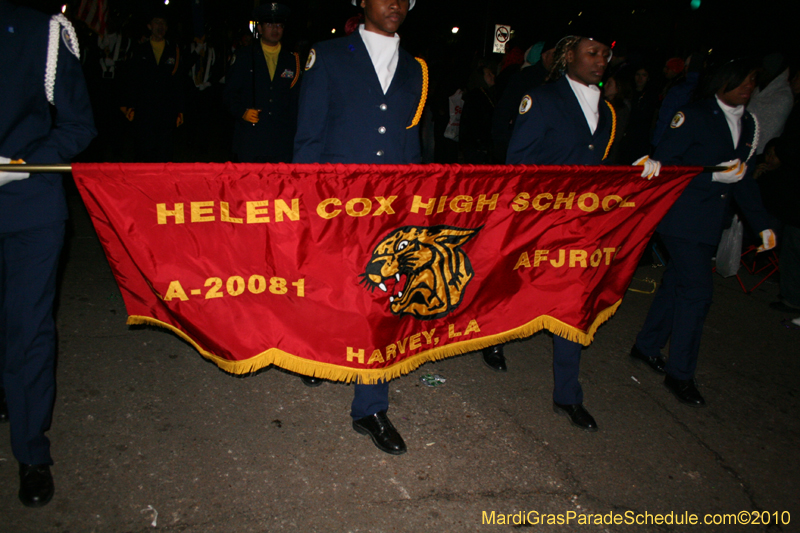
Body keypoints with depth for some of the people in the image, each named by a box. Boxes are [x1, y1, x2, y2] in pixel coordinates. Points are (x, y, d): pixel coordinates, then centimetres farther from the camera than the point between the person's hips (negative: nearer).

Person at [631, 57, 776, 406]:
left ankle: (647, 347, 28)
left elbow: (744, 178, 18)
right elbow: (663, 164, -13)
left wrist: (762, 224, 13)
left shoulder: (748, 125, 14)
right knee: (697, 290, -9)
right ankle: (680, 374, 4)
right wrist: (713, 176, -21)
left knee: (678, 284, 13)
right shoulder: (694, 116, -8)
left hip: (711, 224, 7)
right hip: (683, 219, -7)